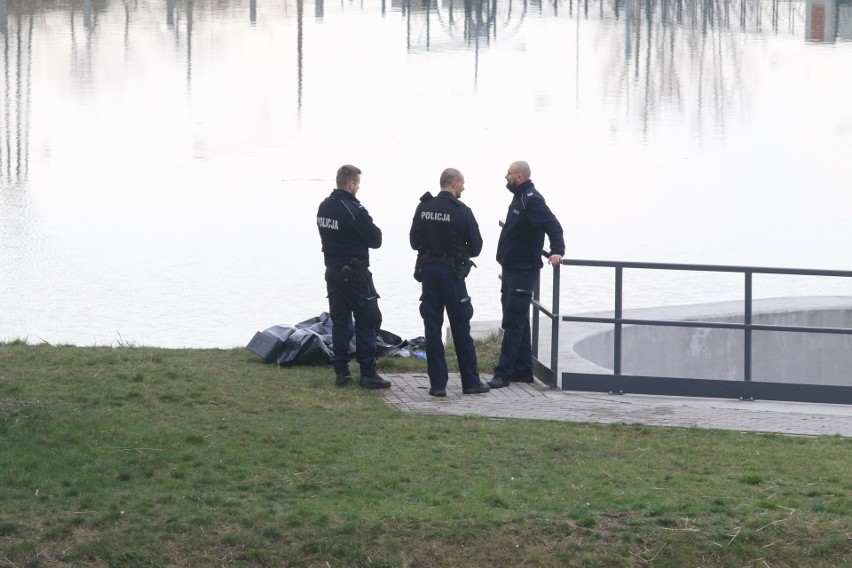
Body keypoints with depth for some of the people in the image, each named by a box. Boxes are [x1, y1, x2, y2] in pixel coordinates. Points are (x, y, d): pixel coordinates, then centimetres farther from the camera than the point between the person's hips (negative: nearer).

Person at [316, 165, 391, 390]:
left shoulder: (323, 207, 5)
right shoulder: (354, 210, -19)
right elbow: (375, 240, -14)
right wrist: (375, 229, 7)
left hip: (333, 272, 7)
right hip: (355, 273, -7)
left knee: (340, 321, 10)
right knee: (367, 321, -1)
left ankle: (341, 372, 9)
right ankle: (368, 373, -3)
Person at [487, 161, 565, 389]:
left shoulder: (532, 200, -17)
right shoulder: (519, 198, 14)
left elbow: (552, 225, -28)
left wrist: (557, 251, -41)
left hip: (523, 271, -10)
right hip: (511, 268, 10)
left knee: (513, 323, -11)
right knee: (518, 322, 14)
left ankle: (504, 373, -12)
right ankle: (522, 370, 19)